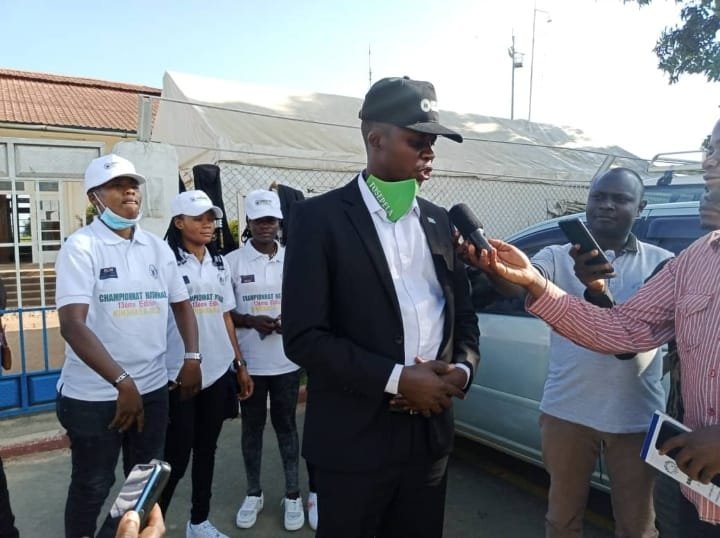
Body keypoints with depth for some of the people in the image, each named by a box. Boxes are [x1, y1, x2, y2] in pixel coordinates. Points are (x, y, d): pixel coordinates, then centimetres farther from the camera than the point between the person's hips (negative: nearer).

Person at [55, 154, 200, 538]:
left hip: (152, 388, 5)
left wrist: (192, 358, 2)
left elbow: (181, 304, 14)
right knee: (92, 487, 13)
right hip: (94, 395, -5)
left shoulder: (158, 247, 5)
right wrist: (122, 382, -25)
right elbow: (72, 324, -19)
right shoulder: (81, 247, -11)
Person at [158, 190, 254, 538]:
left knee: (206, 450, 15)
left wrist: (240, 364, 12)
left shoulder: (218, 262, 11)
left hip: (219, 372, 5)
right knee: (176, 456, 2)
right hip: (179, 376, -5)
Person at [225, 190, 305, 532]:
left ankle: (293, 495, 26)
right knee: (252, 427, 14)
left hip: (286, 360, 1)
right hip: (248, 362, 0)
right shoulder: (232, 261, -5)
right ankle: (253, 494, 31)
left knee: (286, 425, 12)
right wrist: (252, 321, -18)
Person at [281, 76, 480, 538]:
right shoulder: (321, 217, -8)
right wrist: (396, 379, -18)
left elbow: (463, 314, 12)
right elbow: (303, 337, -14)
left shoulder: (439, 221, 8)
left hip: (431, 436, 5)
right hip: (355, 440, -4)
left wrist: (461, 370, -7)